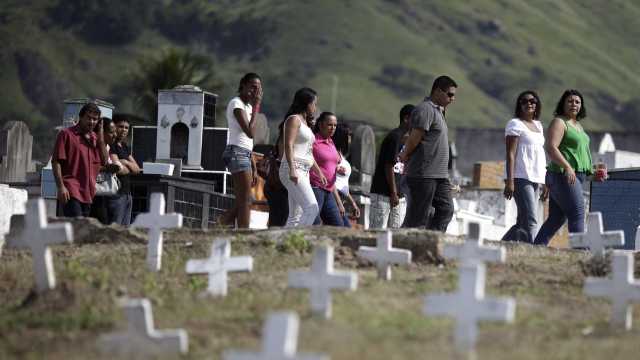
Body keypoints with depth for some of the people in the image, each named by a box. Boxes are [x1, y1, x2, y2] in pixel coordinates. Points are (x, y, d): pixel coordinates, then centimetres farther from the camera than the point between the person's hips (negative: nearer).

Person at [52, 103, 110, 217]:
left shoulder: (95, 138, 18)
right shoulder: (66, 134, -1)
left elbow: (104, 161, 9)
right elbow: (56, 162, -6)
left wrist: (100, 136, 4)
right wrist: (61, 187, -16)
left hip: (88, 194, 7)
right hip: (71, 192, -7)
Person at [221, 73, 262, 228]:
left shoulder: (247, 106, 20)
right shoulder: (236, 103, -8)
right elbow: (250, 132, -20)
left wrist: (254, 168, 20)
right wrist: (256, 105, -13)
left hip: (244, 154, 10)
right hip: (237, 153, -10)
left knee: (240, 203, 7)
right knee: (245, 201, -11)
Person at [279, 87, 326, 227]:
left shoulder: (305, 123, 25)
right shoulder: (294, 119, -3)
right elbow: (288, 145, -15)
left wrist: (319, 172, 33)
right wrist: (292, 170, -25)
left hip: (304, 172, 10)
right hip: (293, 170, -10)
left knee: (296, 216, 3)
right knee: (312, 208, -22)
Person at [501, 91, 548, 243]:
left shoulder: (538, 125, 20)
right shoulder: (515, 124, -2)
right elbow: (510, 154, -10)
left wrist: (546, 183, 18)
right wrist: (509, 181, -18)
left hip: (535, 179, 8)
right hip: (520, 178, -8)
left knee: (522, 224, 6)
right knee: (530, 222, -15)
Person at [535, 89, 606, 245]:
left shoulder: (578, 125, 21)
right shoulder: (559, 123, -8)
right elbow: (551, 148, -20)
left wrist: (592, 173, 18)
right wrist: (567, 167, -31)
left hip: (573, 178, 9)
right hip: (563, 176, -9)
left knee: (556, 219, 8)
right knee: (577, 215, -15)